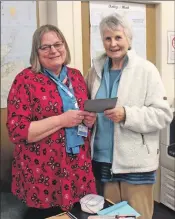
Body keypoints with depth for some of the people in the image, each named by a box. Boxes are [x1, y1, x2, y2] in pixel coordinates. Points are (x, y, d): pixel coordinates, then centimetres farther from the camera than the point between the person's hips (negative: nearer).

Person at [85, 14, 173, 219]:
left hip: (135, 163, -4)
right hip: (101, 161, 4)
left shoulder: (146, 70, -6)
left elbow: (163, 114, -10)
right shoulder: (96, 70, 7)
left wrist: (127, 115, -23)